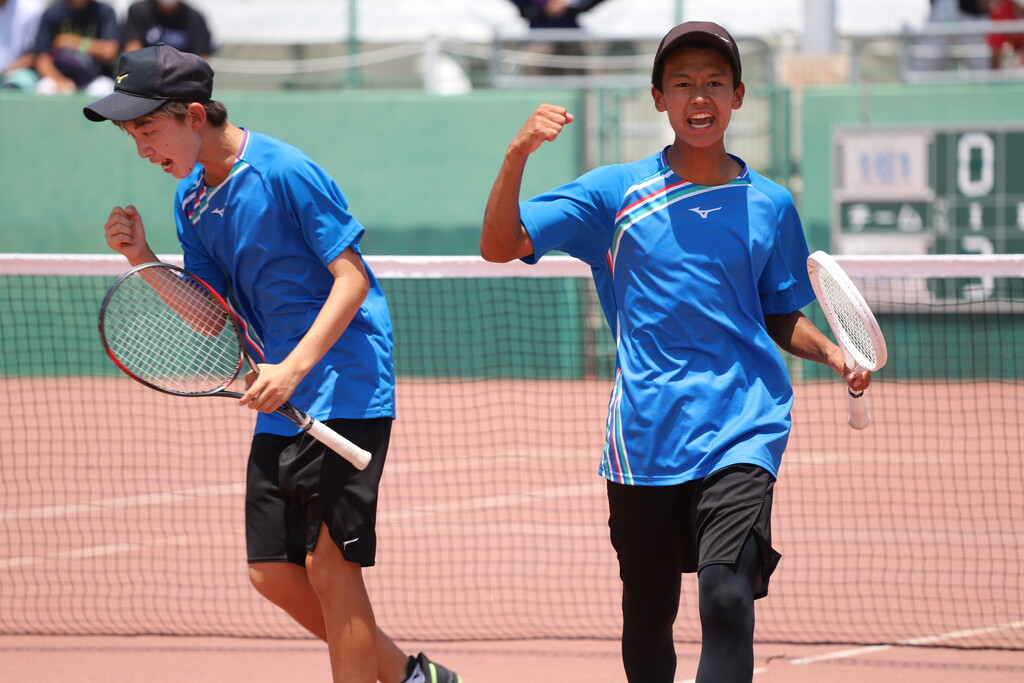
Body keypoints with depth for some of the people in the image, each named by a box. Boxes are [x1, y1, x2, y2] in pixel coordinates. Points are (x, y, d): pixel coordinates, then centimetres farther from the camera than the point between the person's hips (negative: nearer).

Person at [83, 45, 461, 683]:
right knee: (274, 574, 6)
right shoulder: (192, 198, 10)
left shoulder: (285, 171, -14)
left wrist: (295, 368, -24)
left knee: (328, 563, -9)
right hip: (281, 405, 8)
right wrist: (143, 259, -2)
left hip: (343, 387, -8)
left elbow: (352, 279, -15)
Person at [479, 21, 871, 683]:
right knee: (646, 626, 9)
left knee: (726, 594, -23)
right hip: (644, 434, 1)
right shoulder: (616, 192, 4)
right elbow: (500, 245, 0)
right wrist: (518, 154, -15)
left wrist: (834, 353, -2)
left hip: (740, 433, -1)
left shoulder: (771, 205, 8)